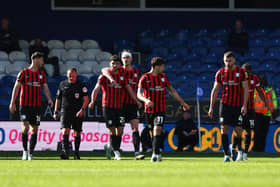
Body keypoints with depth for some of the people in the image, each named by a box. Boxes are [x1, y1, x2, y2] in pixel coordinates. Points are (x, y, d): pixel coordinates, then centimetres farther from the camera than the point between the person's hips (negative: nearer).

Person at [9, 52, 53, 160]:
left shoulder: (42, 75, 10)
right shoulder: (24, 73, -1)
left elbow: (45, 88, 6)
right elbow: (16, 87, 0)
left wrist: (49, 99, -13)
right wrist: (12, 103, -6)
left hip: (36, 106, 4)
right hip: (24, 105, -4)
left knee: (34, 130, 2)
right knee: (25, 127, -17)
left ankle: (30, 154, 10)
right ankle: (25, 151, -3)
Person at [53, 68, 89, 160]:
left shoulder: (81, 85, 0)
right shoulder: (62, 84, 8)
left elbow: (86, 99, -5)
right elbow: (58, 99, 16)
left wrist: (82, 109, -20)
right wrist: (56, 112, 12)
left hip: (77, 113, 0)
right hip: (65, 111, 1)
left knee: (77, 133, 5)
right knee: (65, 131, -16)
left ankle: (76, 153, 18)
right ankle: (65, 152, -24)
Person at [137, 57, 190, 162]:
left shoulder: (163, 77, 9)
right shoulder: (145, 78, -4)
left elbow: (172, 91, 19)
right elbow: (139, 94, -10)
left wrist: (182, 102, 21)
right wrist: (146, 100, -31)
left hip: (161, 110, 1)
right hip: (149, 110, -1)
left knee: (157, 130, -15)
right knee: (152, 133, 7)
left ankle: (155, 154, -22)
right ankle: (156, 153, 21)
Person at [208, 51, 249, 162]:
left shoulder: (241, 72, -1)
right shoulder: (220, 73, 4)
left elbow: (245, 89, -2)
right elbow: (215, 90, 9)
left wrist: (244, 105, -11)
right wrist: (211, 107, 5)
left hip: (238, 105, -1)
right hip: (225, 104, 1)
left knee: (238, 130, -2)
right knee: (224, 128, -8)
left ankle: (239, 150, 25)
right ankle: (226, 154, -4)